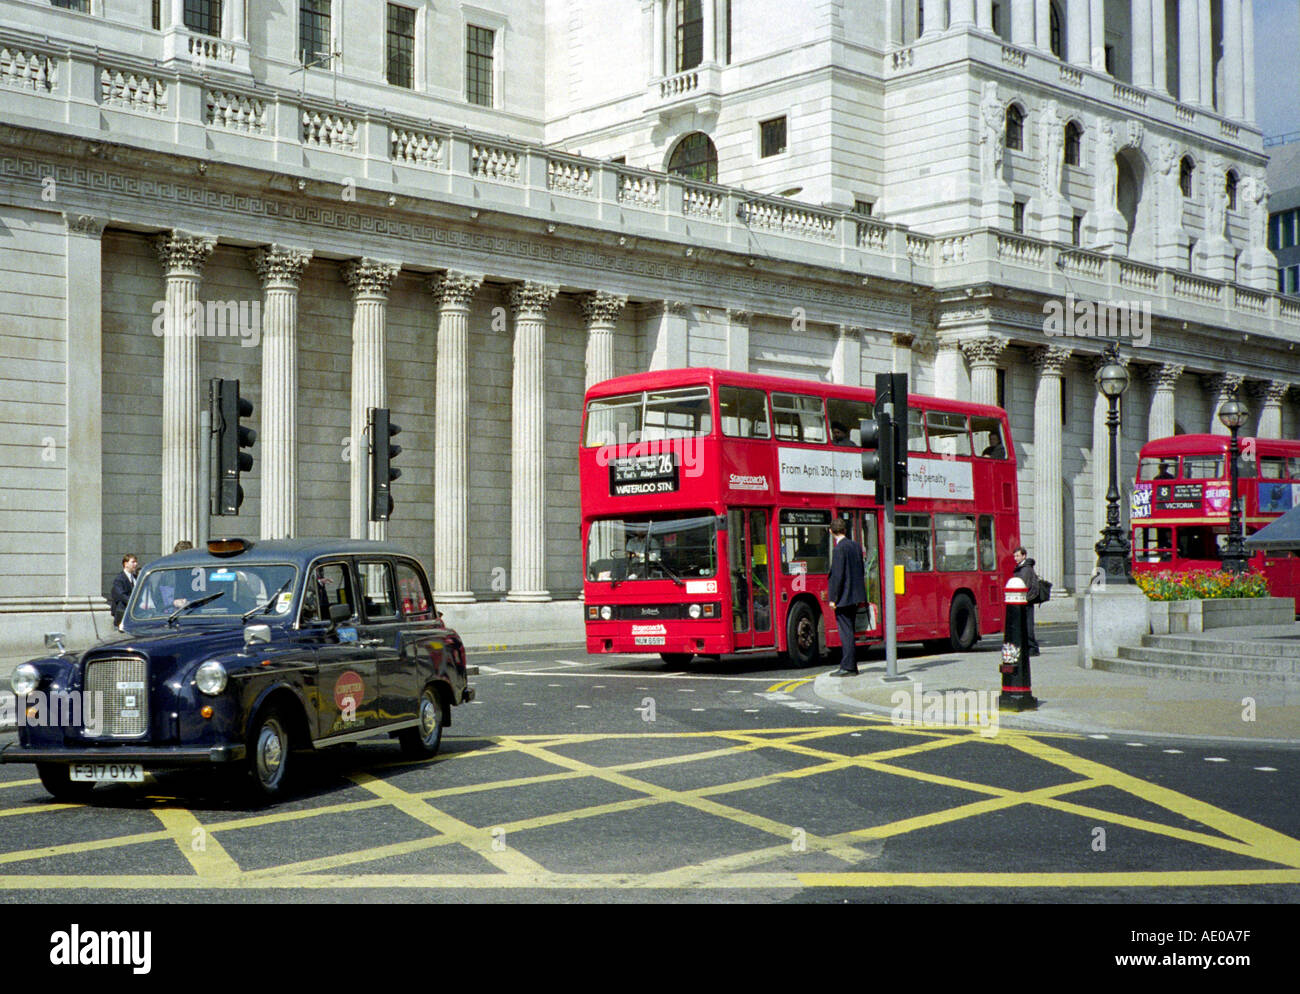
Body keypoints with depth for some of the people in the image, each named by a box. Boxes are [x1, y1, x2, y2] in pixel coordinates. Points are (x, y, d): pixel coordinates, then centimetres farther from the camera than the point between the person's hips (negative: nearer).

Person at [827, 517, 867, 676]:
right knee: (848, 631, 16)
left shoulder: (839, 549, -16)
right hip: (855, 596, 8)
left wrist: (833, 598, -14)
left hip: (843, 597, -8)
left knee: (845, 631, -5)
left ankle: (848, 667, -4)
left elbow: (837, 575, -18)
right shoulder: (856, 546, 10)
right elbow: (862, 571, 15)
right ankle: (851, 665, 20)